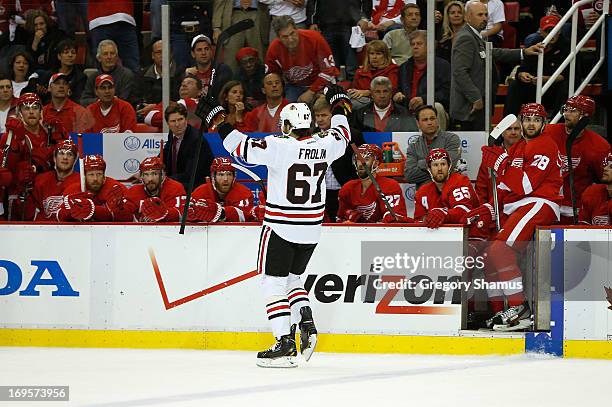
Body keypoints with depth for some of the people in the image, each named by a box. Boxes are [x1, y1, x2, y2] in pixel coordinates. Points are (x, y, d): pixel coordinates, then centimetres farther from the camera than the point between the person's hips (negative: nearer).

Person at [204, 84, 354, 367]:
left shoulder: (279, 147, -18)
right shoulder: (324, 145, -2)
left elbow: (242, 147, -15)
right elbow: (342, 135, 20)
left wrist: (218, 119, -4)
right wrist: (339, 105, 37)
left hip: (280, 228, -6)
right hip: (311, 231, 6)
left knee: (273, 283, 1)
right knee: (292, 279, 23)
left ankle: (285, 344, -8)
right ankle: (307, 325, 2)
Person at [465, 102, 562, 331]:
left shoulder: (544, 145, -6)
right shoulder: (516, 149, 23)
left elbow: (526, 185, -17)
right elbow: (505, 189, 22)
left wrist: (500, 162, -13)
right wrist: (488, 210, 7)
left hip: (538, 205, -10)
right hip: (513, 210, 10)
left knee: (500, 249, -26)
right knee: (488, 256, 6)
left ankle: (520, 310, -28)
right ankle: (499, 313, 12)